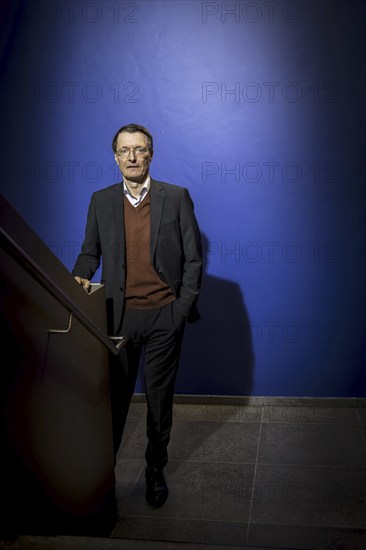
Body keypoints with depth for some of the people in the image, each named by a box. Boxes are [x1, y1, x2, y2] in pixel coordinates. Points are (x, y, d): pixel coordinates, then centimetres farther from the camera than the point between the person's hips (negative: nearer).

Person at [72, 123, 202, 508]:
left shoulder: (176, 197, 0)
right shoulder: (101, 201, 5)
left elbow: (193, 258, 0)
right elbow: (90, 252, 12)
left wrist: (183, 309, -6)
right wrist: (80, 279, -9)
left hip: (164, 317, -1)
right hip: (118, 316, 1)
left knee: (159, 397, 11)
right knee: (114, 396, 7)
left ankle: (155, 470, 30)